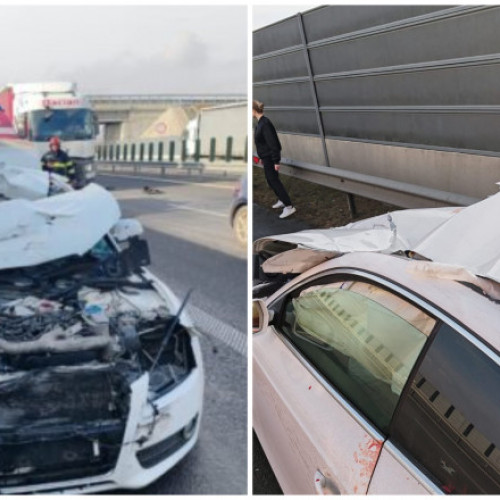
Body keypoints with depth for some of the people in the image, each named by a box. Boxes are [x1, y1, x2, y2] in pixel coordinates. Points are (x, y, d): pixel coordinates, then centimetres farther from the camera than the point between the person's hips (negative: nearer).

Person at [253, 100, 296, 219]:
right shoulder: (260, 122, 7)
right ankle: (282, 200, 32)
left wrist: (276, 161, -23)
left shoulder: (265, 124, -23)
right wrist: (262, 157, 24)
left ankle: (289, 206, -3)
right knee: (271, 180, 18)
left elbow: (272, 143, -24)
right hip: (266, 157, 10)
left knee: (273, 180, -5)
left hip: (270, 157, -10)